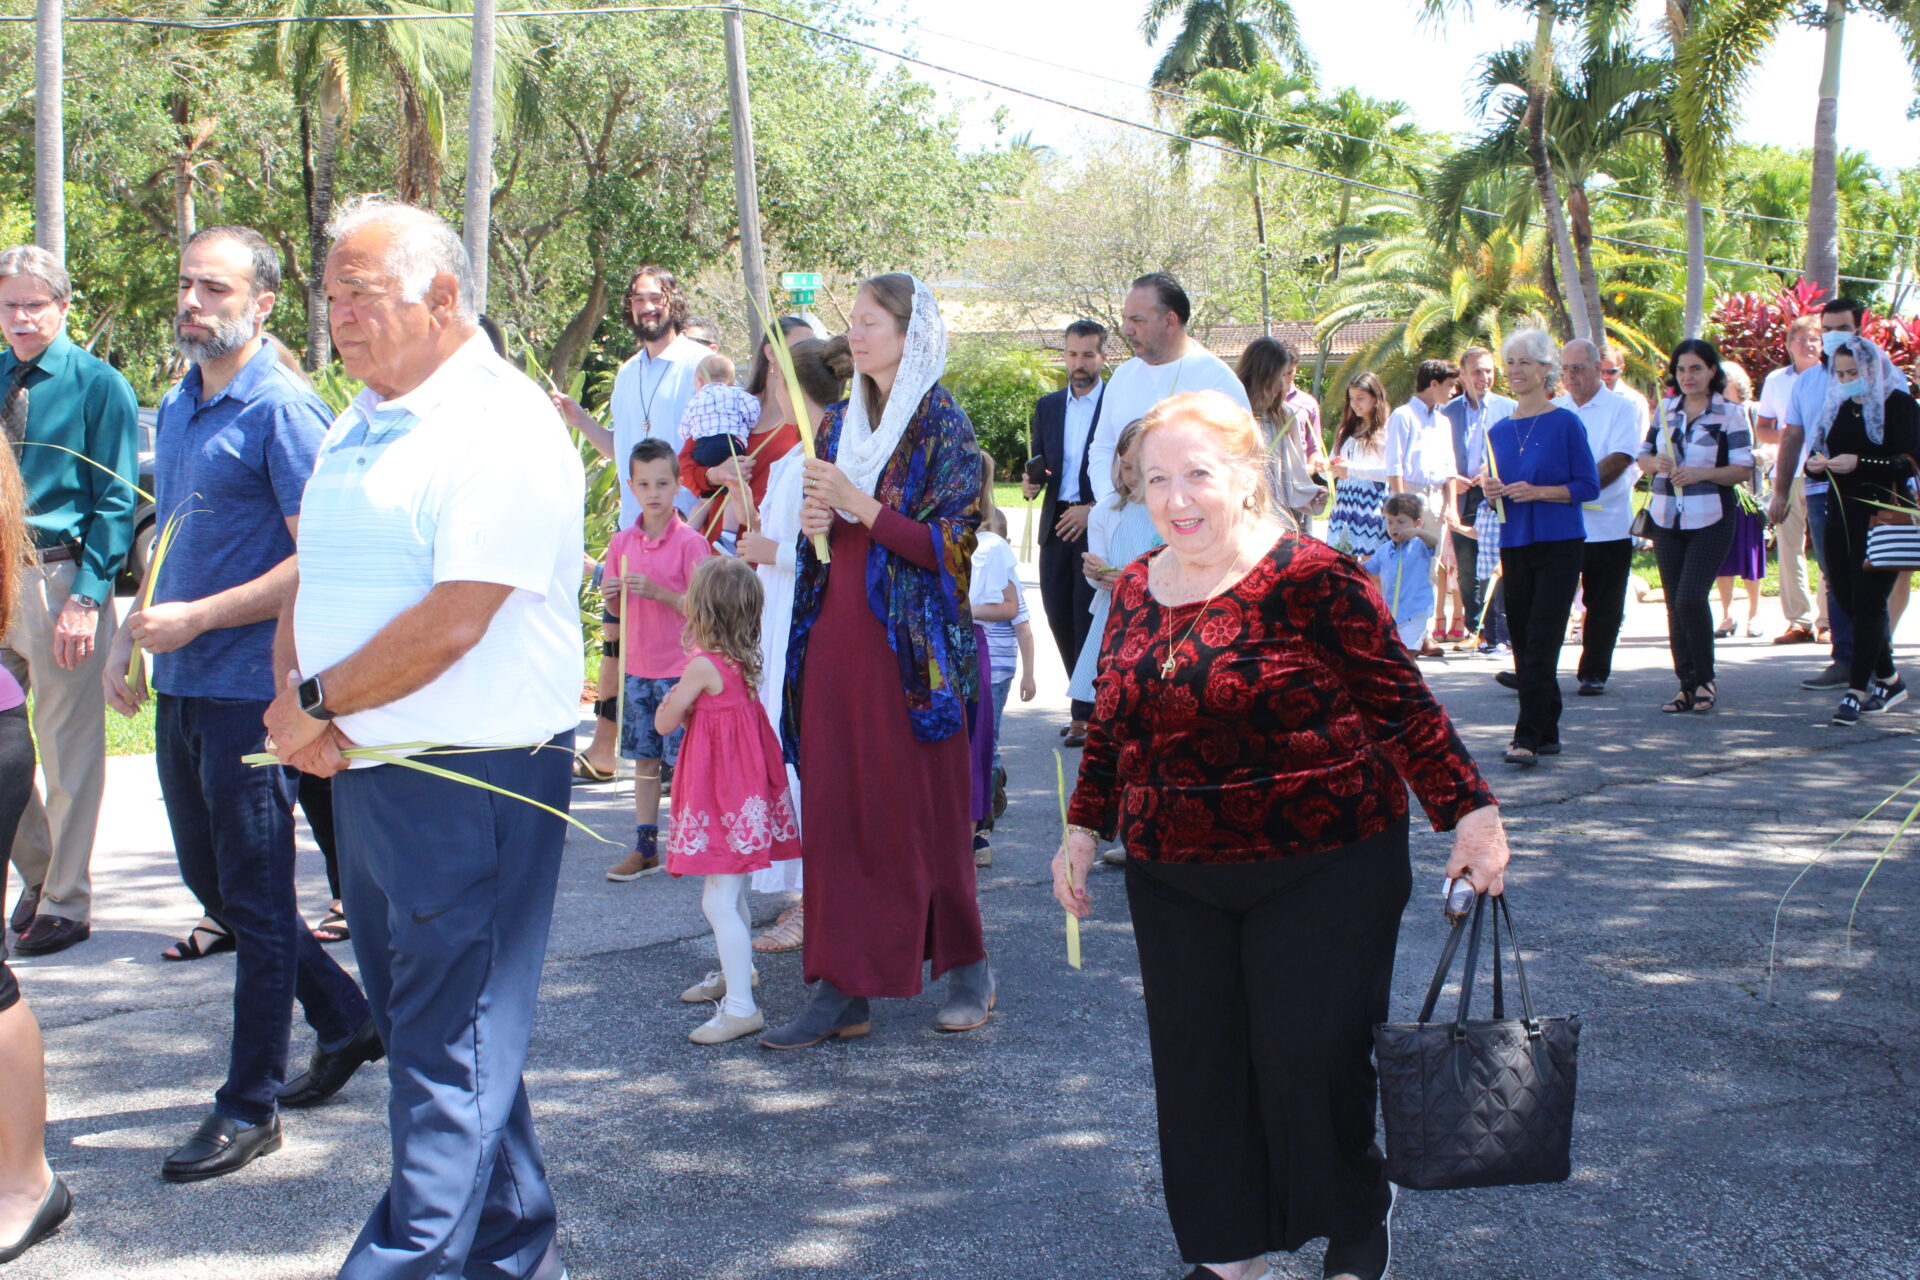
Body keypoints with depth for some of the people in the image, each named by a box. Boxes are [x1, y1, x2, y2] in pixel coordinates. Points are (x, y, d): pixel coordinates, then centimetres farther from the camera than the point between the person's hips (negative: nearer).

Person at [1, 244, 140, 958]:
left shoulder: (98, 385, -6)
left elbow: (116, 501, -9)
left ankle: (65, 904, 14)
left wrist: (86, 596, -17)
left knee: (69, 751, 2)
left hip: (61, 581, -5)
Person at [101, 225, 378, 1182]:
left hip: (251, 685, -9)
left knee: (254, 895, 0)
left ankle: (249, 1106, 11)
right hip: (180, 688, 9)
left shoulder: (282, 411, -12)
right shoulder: (175, 411, 14)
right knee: (211, 881, 16)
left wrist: (197, 620, -19)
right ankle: (346, 1021, 32)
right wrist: (130, 636, 11)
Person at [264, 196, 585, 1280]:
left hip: (474, 780, -9)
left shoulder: (501, 427, -14)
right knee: (418, 1018, 17)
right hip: (366, 771, 9)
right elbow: (313, 583, 16)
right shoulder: (357, 426, 15)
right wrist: (295, 698, -3)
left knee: (451, 1043, -2)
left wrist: (315, 701, -11)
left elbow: (452, 623, -22)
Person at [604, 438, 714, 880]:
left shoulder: (690, 542, -8)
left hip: (679, 669, -5)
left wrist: (660, 592, -22)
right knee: (644, 759, 10)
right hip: (637, 667, 5)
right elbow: (617, 610, 15)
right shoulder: (622, 543, 7)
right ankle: (645, 848, 16)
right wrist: (611, 595, -7)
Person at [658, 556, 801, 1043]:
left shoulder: (703, 665, -19)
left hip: (723, 796, -10)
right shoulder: (742, 661, 7)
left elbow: (665, 724, -9)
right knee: (730, 892, 24)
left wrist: (675, 700, 6)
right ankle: (733, 974, 41)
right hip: (744, 788, 10)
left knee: (718, 901, -10)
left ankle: (741, 1007, -11)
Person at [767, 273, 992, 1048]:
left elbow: (948, 544, -12)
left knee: (923, 807, 1)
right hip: (835, 637, 6)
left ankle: (967, 967, 18)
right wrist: (813, 525, -1)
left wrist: (857, 504, -17)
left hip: (909, 646, -6)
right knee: (833, 808, 3)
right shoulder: (840, 423, 14)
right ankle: (843, 989, 8)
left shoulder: (942, 425, -5)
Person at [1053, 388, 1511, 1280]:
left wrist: (1469, 810, -12)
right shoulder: (1136, 589, 8)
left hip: (1320, 869, -5)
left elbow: (1402, 704, -9)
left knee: (1313, 1056, -3)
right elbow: (1111, 723, 19)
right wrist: (1084, 827, 18)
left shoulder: (1311, 577, -11)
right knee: (1197, 1060, 6)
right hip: (1174, 881, 5)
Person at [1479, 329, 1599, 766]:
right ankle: (1547, 732, 19)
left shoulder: (1565, 423, -4)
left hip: (1558, 545, -5)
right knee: (1522, 643, 8)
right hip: (1514, 546, 5)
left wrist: (1538, 492, -18)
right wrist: (1490, 490, -4)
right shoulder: (1498, 430, 11)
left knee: (1541, 642, -11)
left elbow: (1588, 486, -6)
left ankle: (1528, 738, -13)